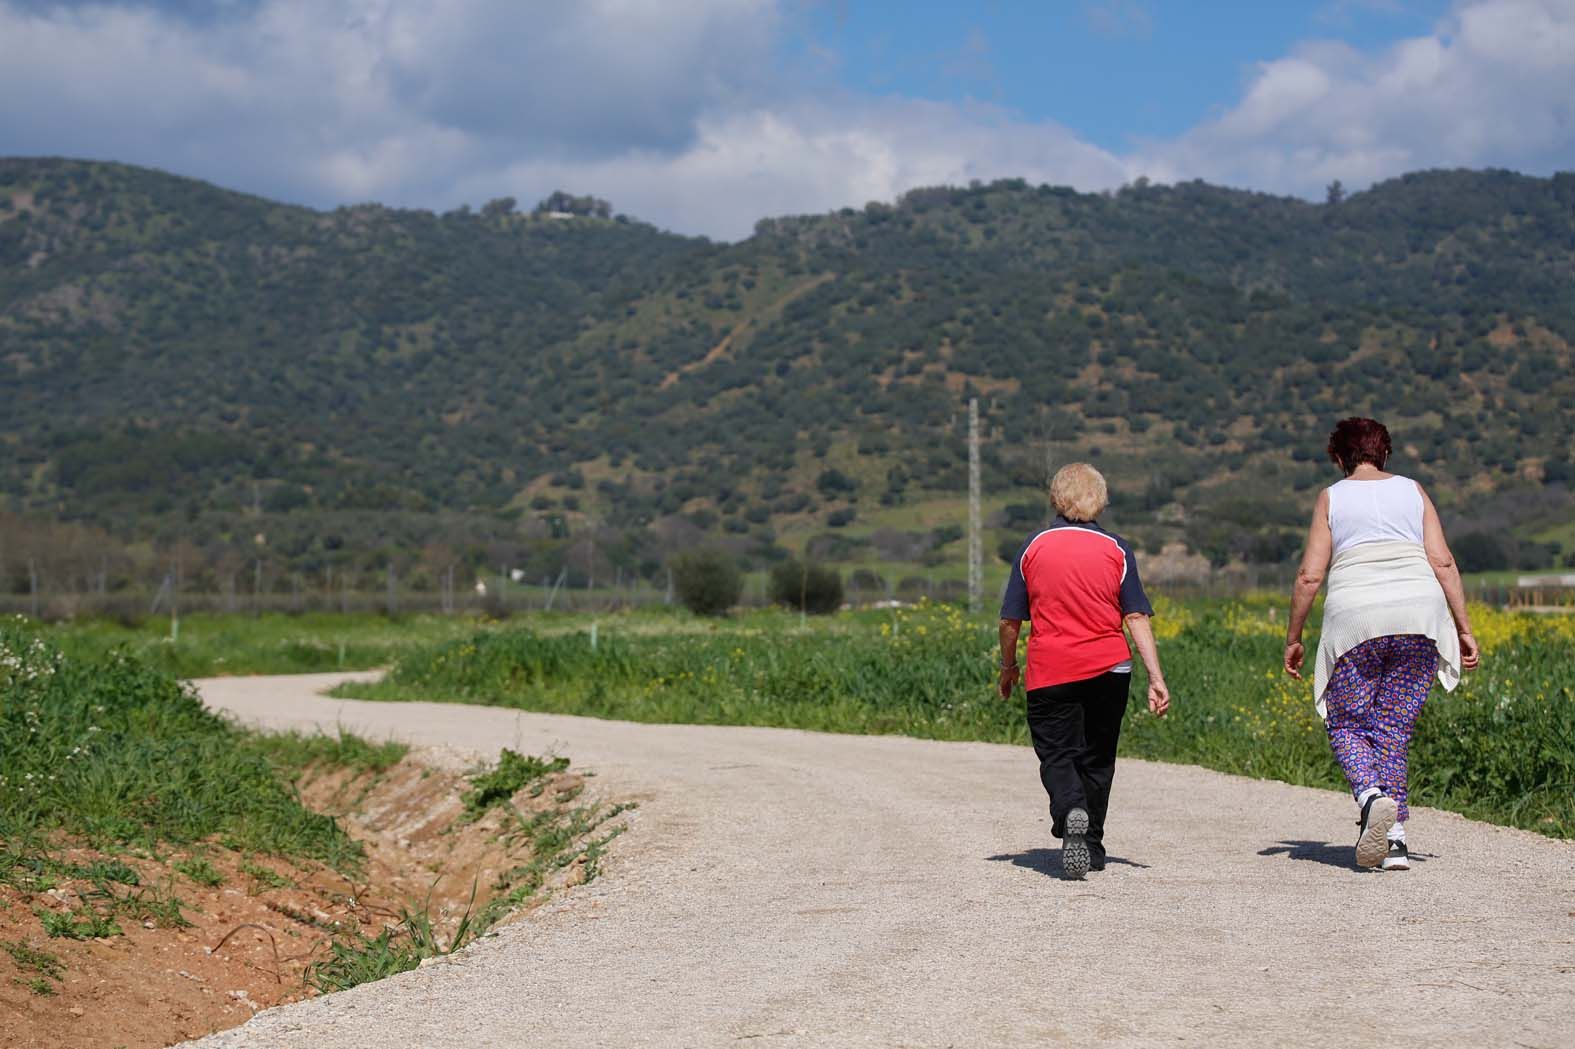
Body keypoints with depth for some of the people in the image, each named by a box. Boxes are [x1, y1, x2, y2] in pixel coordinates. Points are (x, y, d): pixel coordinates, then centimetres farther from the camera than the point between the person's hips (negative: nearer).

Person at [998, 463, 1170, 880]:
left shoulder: (1034, 548, 2)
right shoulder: (1116, 550, 2)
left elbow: (1010, 620, 4)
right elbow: (1137, 618, -4)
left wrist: (1007, 666, 19)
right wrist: (1156, 679, -5)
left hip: (1049, 672, -1)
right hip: (1108, 668, 1)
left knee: (1057, 754, 2)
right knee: (1097, 758, 16)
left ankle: (1070, 812, -28)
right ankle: (1091, 845, 23)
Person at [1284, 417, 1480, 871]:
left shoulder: (1331, 497, 9)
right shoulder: (1412, 491, 14)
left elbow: (1309, 575, 3)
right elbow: (1443, 563, 4)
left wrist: (1293, 638, 11)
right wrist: (1464, 629, 8)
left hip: (1357, 618, -2)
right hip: (1418, 617, 2)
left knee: (1346, 726, 10)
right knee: (1393, 730, 11)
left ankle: (1372, 795, -20)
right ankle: (1395, 840, 3)